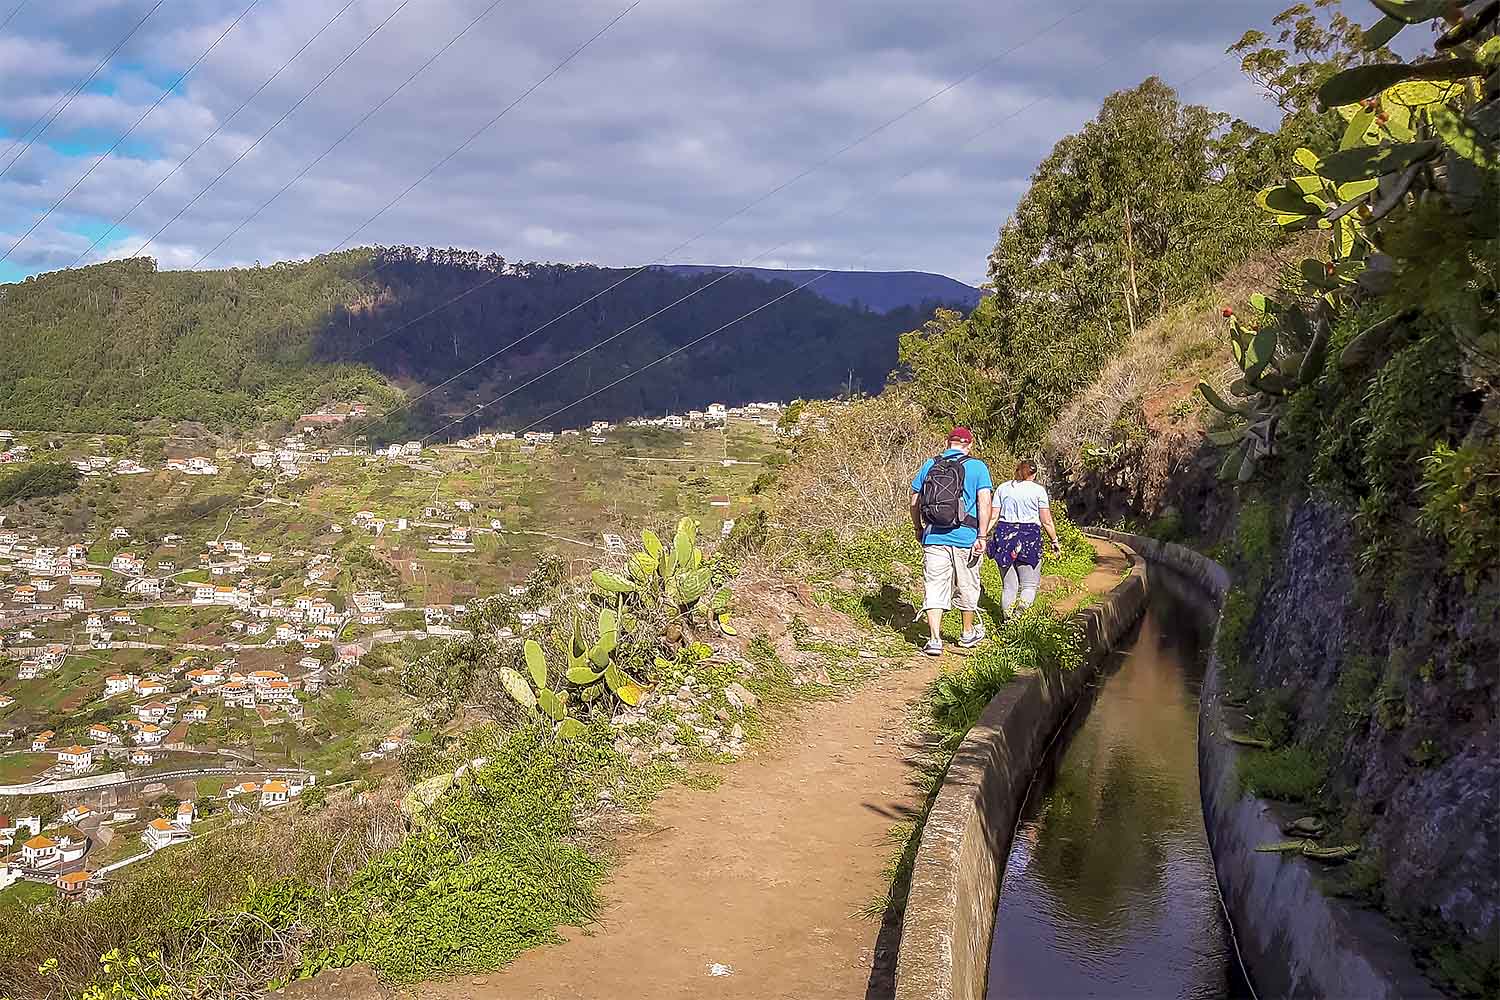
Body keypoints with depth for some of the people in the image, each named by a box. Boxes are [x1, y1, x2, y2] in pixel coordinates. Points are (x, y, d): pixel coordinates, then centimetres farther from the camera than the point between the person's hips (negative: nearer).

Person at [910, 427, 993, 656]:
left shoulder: (929, 465, 6)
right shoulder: (977, 467, -2)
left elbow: (914, 502, 9)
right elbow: (985, 503, -11)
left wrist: (918, 529, 22)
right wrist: (982, 536, -9)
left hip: (933, 536, 1)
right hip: (965, 538, -1)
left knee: (934, 587, 3)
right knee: (967, 587, 16)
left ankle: (935, 639, -6)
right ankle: (968, 633, 32)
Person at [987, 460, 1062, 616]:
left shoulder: (1002, 488, 11)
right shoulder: (1038, 489, 3)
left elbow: (994, 517, 6)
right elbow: (1047, 521, 1)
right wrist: (1055, 541, 10)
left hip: (1004, 534, 3)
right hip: (1029, 536, -3)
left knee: (1009, 586, 10)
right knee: (1030, 585, 2)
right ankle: (1019, 612, -23)